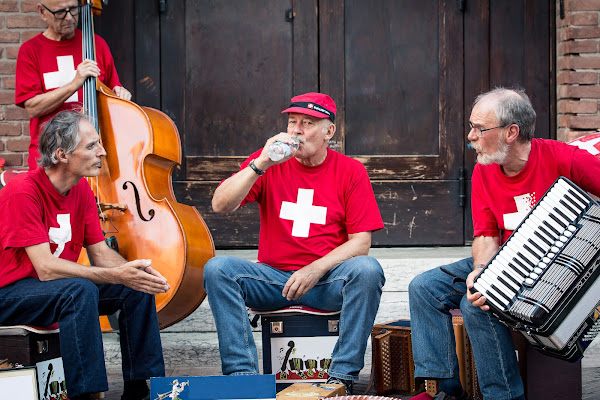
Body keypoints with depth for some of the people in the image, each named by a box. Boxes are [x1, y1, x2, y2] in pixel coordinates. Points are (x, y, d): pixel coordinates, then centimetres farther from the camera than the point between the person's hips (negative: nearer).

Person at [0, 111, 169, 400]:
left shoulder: (82, 189, 2)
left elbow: (100, 254, 4)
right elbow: (46, 268, -29)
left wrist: (132, 270, -19)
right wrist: (116, 276, -34)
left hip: (61, 286, 8)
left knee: (137, 287, -7)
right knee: (80, 290, -34)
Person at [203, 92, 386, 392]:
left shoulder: (351, 171, 1)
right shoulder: (268, 161, 5)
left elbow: (361, 242, -4)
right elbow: (220, 206, -7)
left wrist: (316, 270, -19)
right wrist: (261, 165, -18)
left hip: (328, 282, -1)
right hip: (273, 276, 2)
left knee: (367, 269, -31)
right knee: (217, 268, -23)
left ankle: (343, 375, -25)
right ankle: (242, 372, -25)